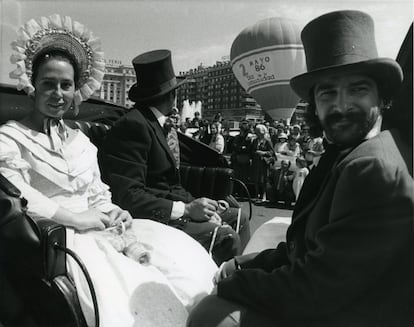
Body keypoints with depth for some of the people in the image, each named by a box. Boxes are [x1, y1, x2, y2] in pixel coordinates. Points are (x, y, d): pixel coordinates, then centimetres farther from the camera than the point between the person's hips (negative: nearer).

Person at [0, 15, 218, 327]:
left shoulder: (81, 141, 19)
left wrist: (112, 213, -6)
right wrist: (75, 218, -17)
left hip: (99, 230, 6)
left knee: (183, 258, -14)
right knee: (119, 295, -30)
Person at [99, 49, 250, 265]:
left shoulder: (152, 123, 14)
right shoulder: (133, 126, -16)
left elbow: (169, 184, 9)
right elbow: (128, 196, -22)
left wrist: (195, 205, -6)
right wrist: (185, 209, -22)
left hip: (168, 209, 10)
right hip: (147, 221, -10)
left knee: (237, 219, 9)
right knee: (223, 236, -23)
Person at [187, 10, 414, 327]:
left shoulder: (376, 167, -25)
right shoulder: (352, 156, 5)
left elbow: (314, 290, -25)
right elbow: (308, 245, 7)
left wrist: (233, 284, -12)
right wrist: (244, 265, -3)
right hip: (323, 301, 9)